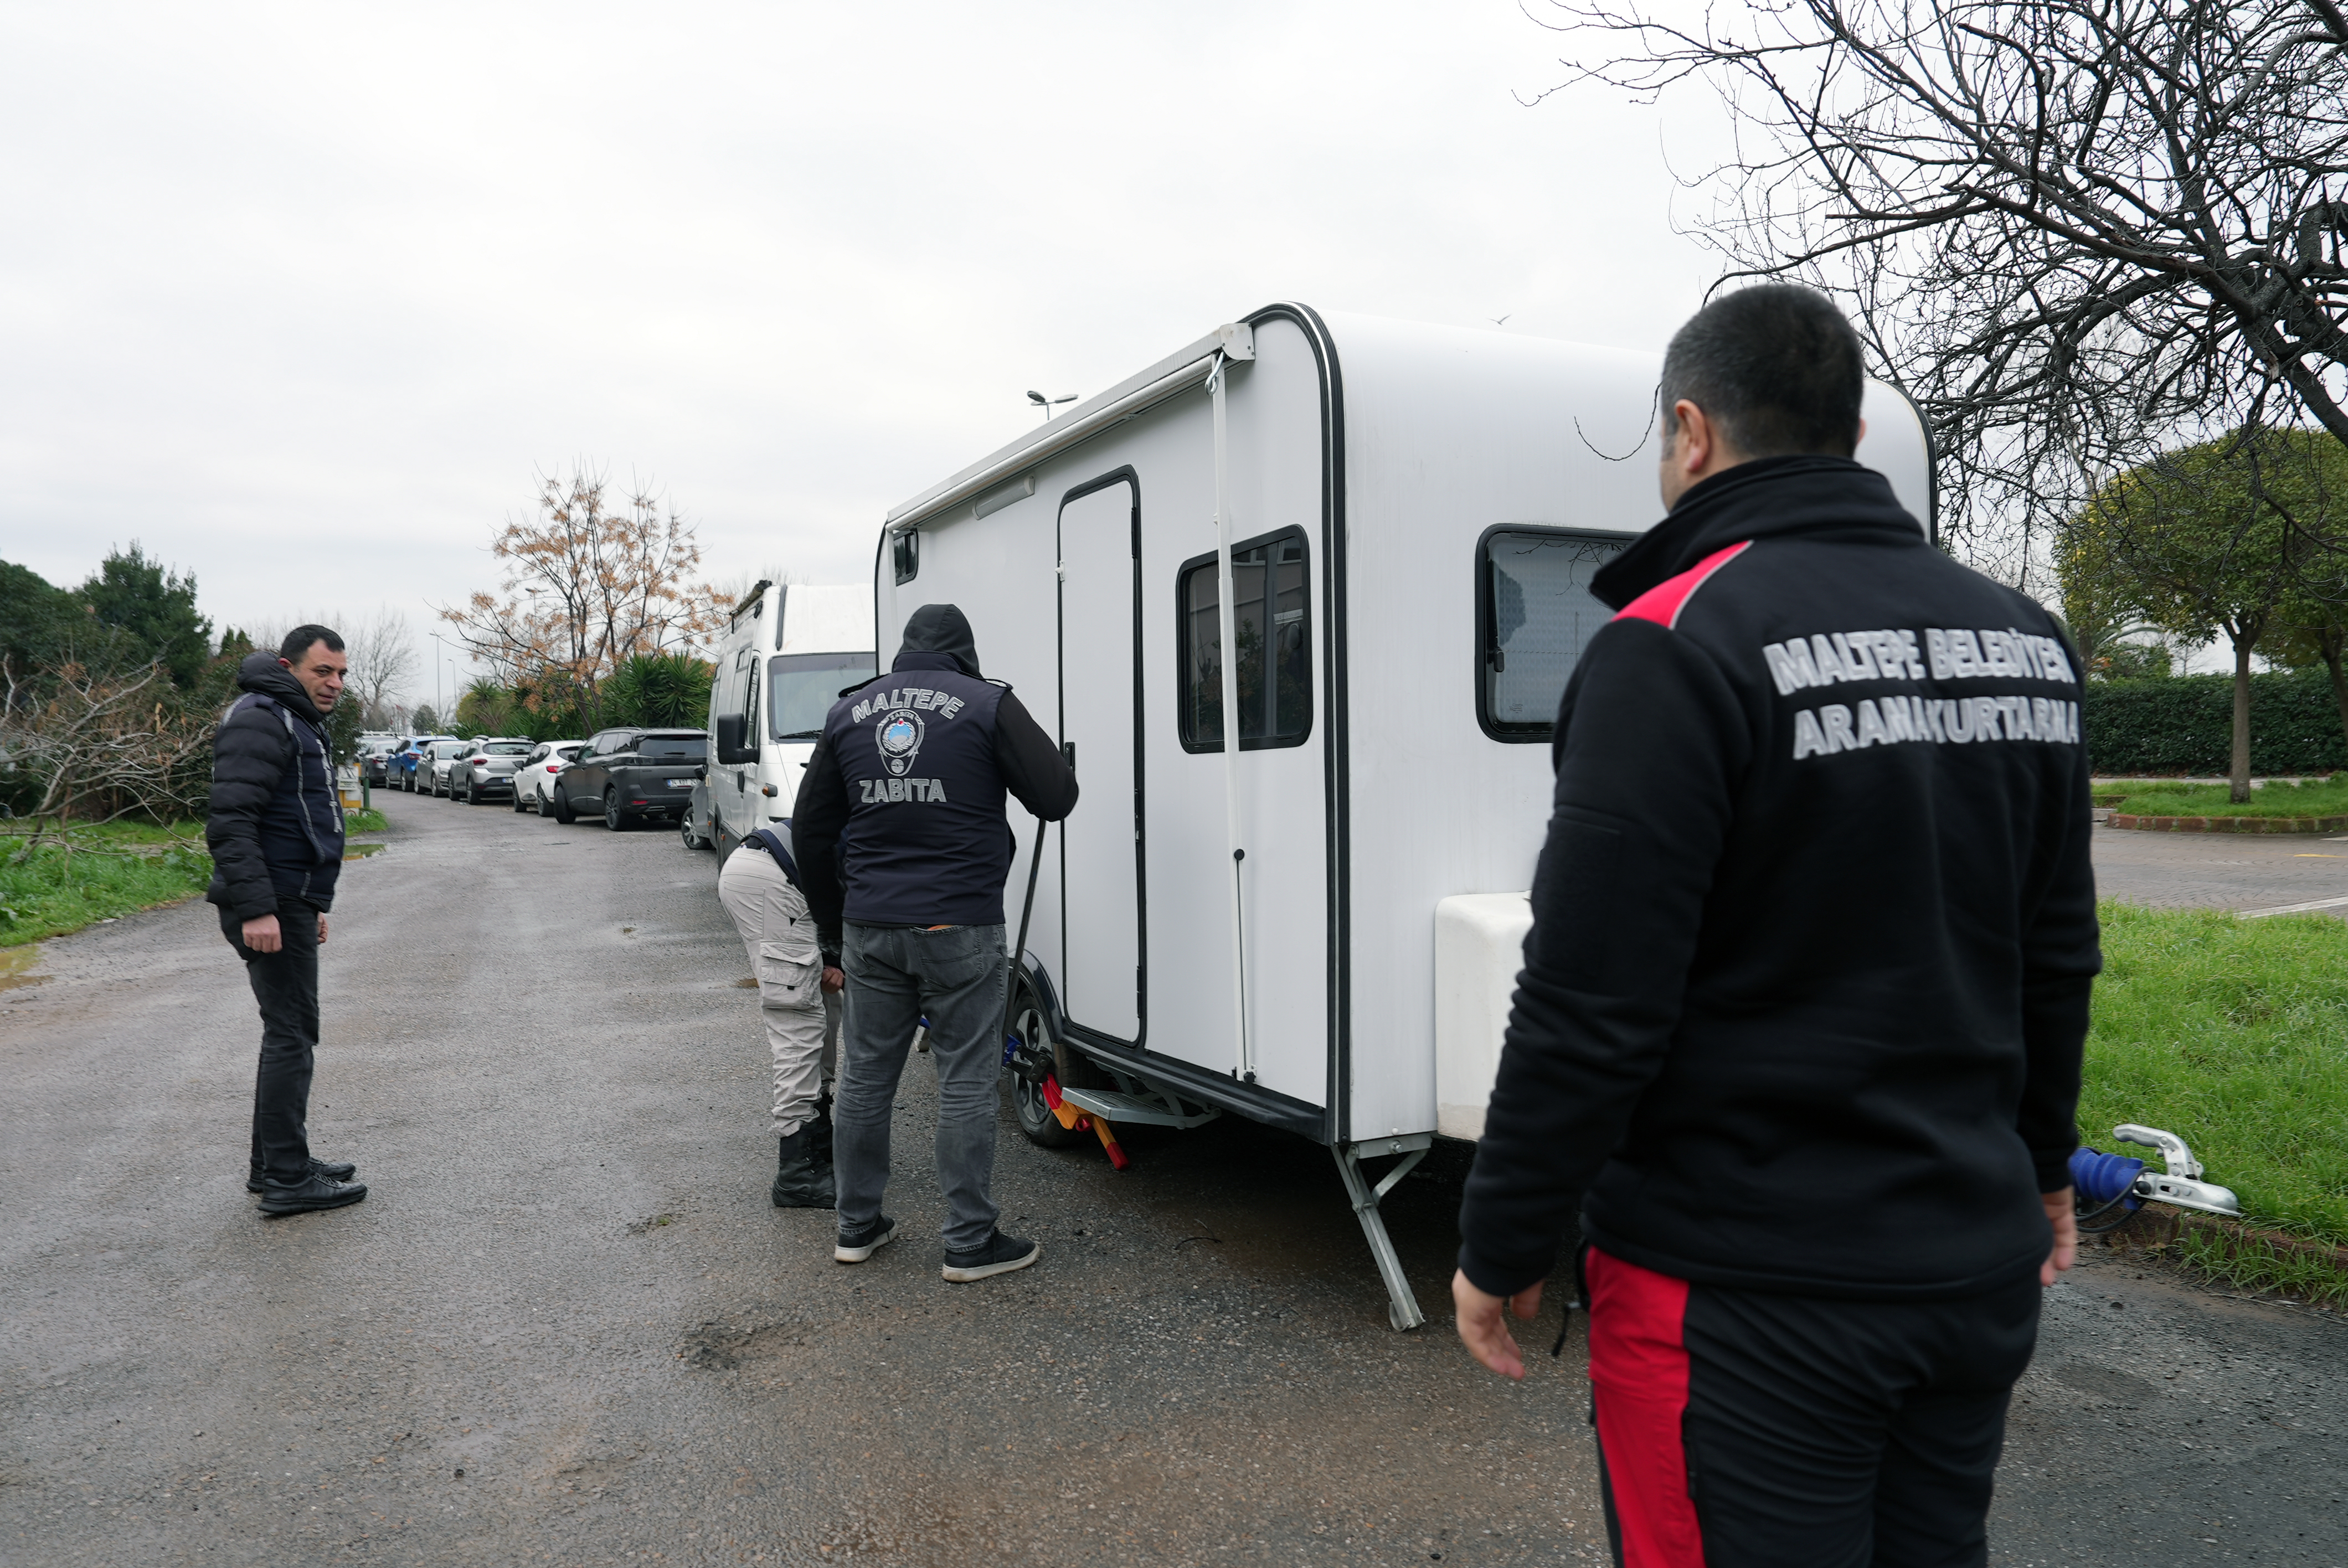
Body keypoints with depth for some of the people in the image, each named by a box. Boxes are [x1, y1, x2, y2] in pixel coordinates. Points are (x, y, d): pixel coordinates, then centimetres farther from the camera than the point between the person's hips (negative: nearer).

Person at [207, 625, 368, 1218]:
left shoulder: (299, 723, 20)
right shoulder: (260, 720, -13)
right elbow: (231, 822, -23)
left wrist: (312, 904, 28)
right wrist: (256, 908, -28)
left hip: (290, 903, 11)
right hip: (270, 907, -11)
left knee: (290, 1033, 15)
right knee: (291, 1036, -7)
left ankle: (276, 1163, 24)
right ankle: (286, 1180, -2)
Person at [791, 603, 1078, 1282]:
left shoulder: (849, 712, 11)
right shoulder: (989, 704, -4)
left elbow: (811, 828, 14)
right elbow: (1057, 797, -5)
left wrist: (833, 919, 23)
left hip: (870, 928, 4)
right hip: (959, 928, -4)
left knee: (865, 1074, 14)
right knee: (966, 1082, 3)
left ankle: (858, 1226, 26)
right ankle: (970, 1243, 9)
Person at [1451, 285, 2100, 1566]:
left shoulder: (1675, 645, -19)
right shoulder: (2024, 641, 5)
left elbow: (1594, 1004, -21)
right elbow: (2056, 956, 12)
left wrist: (1501, 1248, -8)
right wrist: (2041, 1165, 25)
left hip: (1747, 1294, -7)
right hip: (1978, 1265, 8)